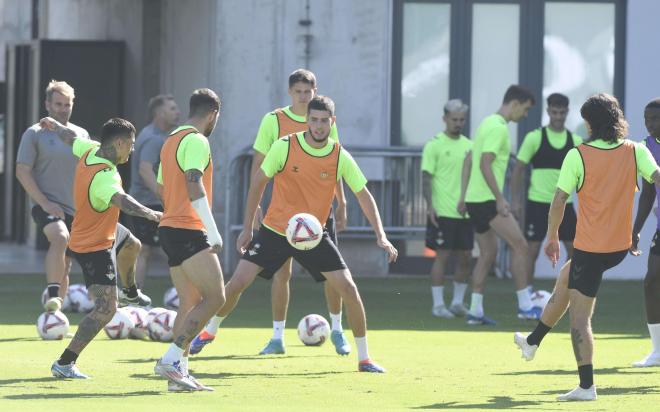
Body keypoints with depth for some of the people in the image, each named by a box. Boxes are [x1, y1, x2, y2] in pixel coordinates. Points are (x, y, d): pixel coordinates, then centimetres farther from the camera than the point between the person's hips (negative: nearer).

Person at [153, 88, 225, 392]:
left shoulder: (171, 142, 19)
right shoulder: (197, 141, -11)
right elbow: (194, 187, -22)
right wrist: (213, 232, -23)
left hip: (170, 229, 10)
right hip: (189, 231, -10)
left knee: (189, 303, 10)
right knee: (215, 297, -11)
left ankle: (178, 373, 5)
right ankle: (171, 359, -17)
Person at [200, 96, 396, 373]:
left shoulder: (340, 158, -8)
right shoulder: (284, 147, -12)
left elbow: (363, 195, 0)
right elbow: (258, 182, 0)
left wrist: (380, 236, -9)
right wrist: (247, 227, 1)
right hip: (274, 230, -1)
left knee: (348, 288, -10)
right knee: (237, 283, -10)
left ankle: (364, 358, 3)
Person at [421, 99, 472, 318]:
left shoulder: (469, 146, 12)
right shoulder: (434, 145, -5)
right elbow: (426, 177, -8)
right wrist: (430, 205, -17)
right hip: (442, 211, -6)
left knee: (465, 257, 6)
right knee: (442, 255, -4)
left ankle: (458, 302, 17)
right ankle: (438, 304, 1)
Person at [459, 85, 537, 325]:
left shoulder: (488, 123, 18)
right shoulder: (499, 127, -13)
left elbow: (469, 161, 22)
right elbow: (485, 164, -22)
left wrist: (464, 195, 24)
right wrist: (500, 199, -21)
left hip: (475, 199, 10)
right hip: (487, 199, -10)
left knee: (488, 254, 12)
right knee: (520, 246, -8)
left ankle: (475, 311, 9)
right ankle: (524, 306, -8)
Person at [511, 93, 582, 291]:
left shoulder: (575, 141, 5)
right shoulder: (535, 137, -4)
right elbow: (518, 170, -1)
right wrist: (515, 200, -8)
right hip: (538, 202, -3)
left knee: (575, 250, 2)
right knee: (532, 250, -3)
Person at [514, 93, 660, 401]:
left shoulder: (578, 155, -10)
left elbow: (559, 200, -9)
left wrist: (552, 236, 4)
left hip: (590, 248, -6)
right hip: (621, 247, 6)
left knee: (580, 318, 2)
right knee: (566, 277, 29)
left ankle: (586, 386, 0)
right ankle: (533, 341, 39)